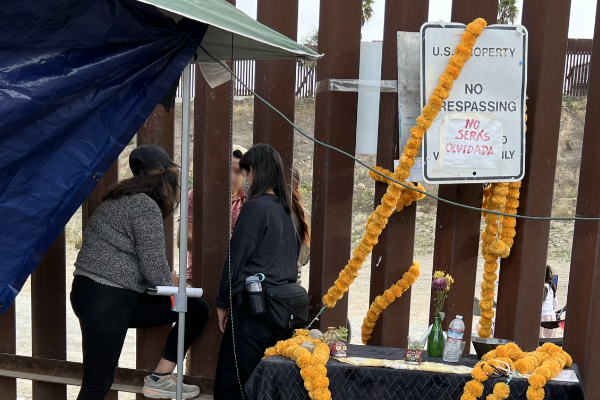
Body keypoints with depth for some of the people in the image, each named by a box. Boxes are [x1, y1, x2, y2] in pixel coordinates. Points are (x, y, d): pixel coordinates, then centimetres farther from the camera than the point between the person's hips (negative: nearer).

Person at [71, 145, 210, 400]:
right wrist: (176, 289, 3)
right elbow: (153, 267, -15)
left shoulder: (125, 199, 16)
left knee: (197, 309, 5)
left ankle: (160, 379, 10)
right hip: (104, 298, -9)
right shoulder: (146, 206, -13)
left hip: (122, 297, 9)